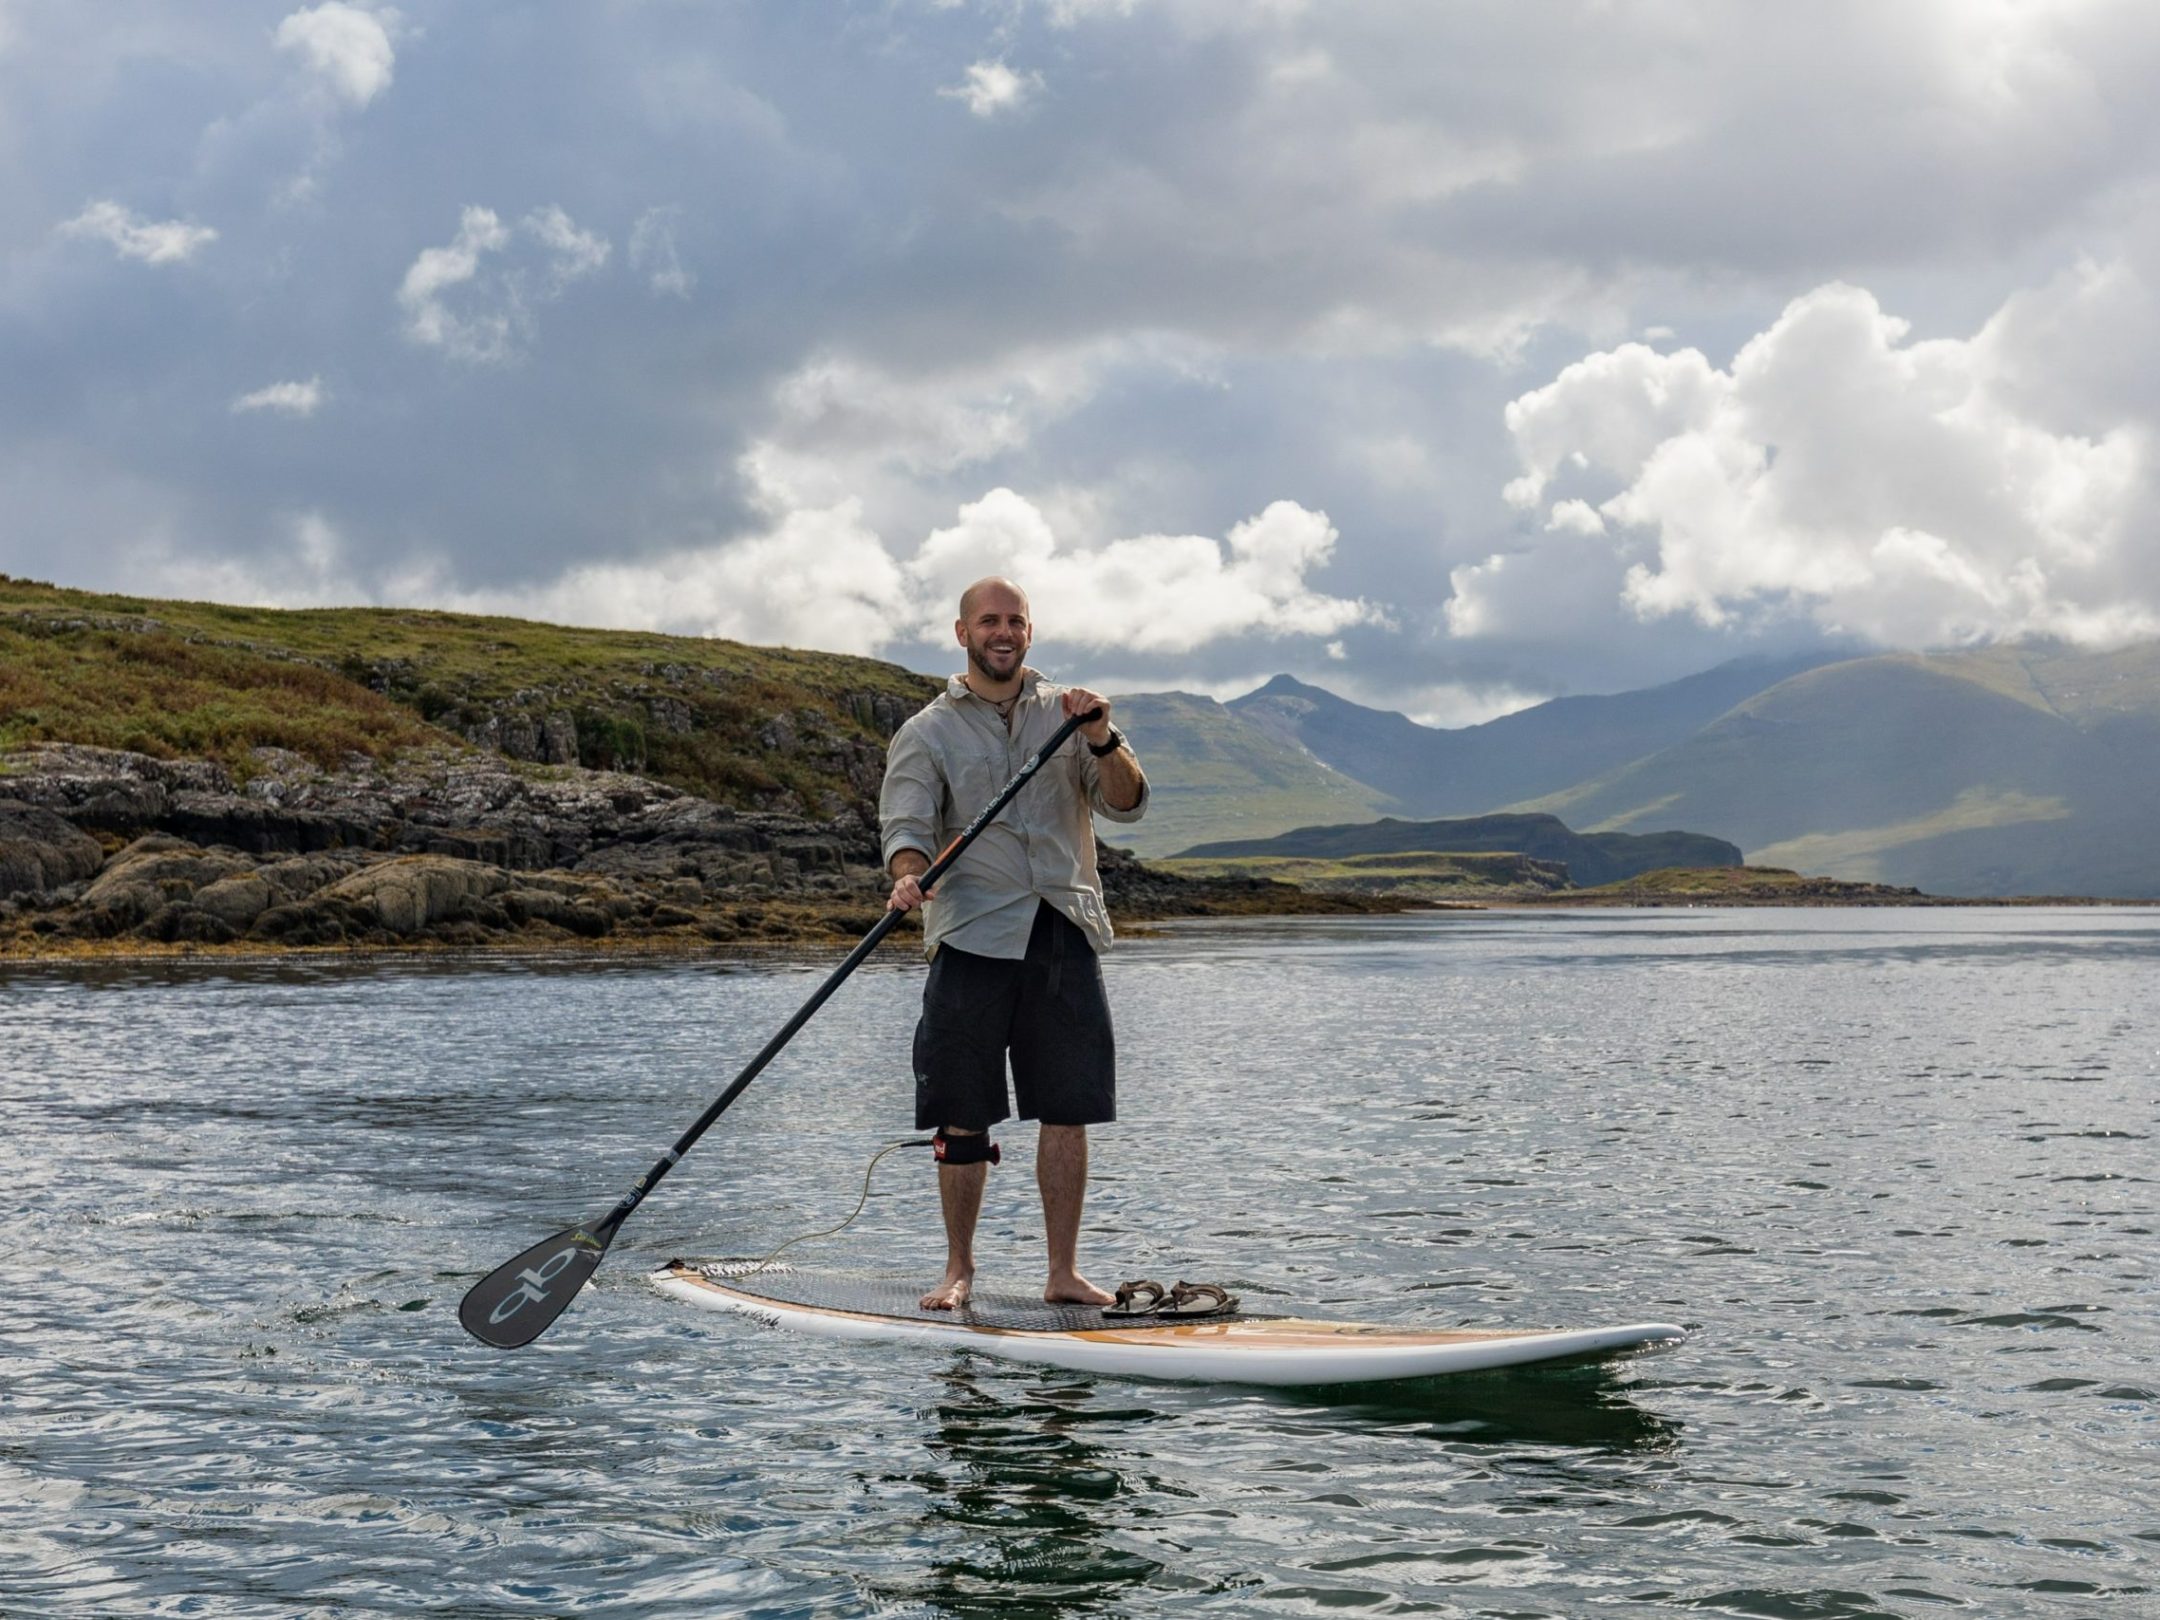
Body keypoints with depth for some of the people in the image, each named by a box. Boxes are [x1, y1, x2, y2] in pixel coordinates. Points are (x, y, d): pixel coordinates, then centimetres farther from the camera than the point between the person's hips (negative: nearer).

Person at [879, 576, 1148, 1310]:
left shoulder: (1066, 712, 13)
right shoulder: (927, 732, 7)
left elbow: (1126, 803, 3)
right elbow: (907, 819, -6)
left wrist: (1101, 740, -15)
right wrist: (908, 875, -27)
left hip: (1065, 932, 2)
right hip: (973, 934, -2)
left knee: (1067, 1109, 2)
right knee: (964, 1116, 0)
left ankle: (1064, 1273, 9)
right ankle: (959, 1269, 13)